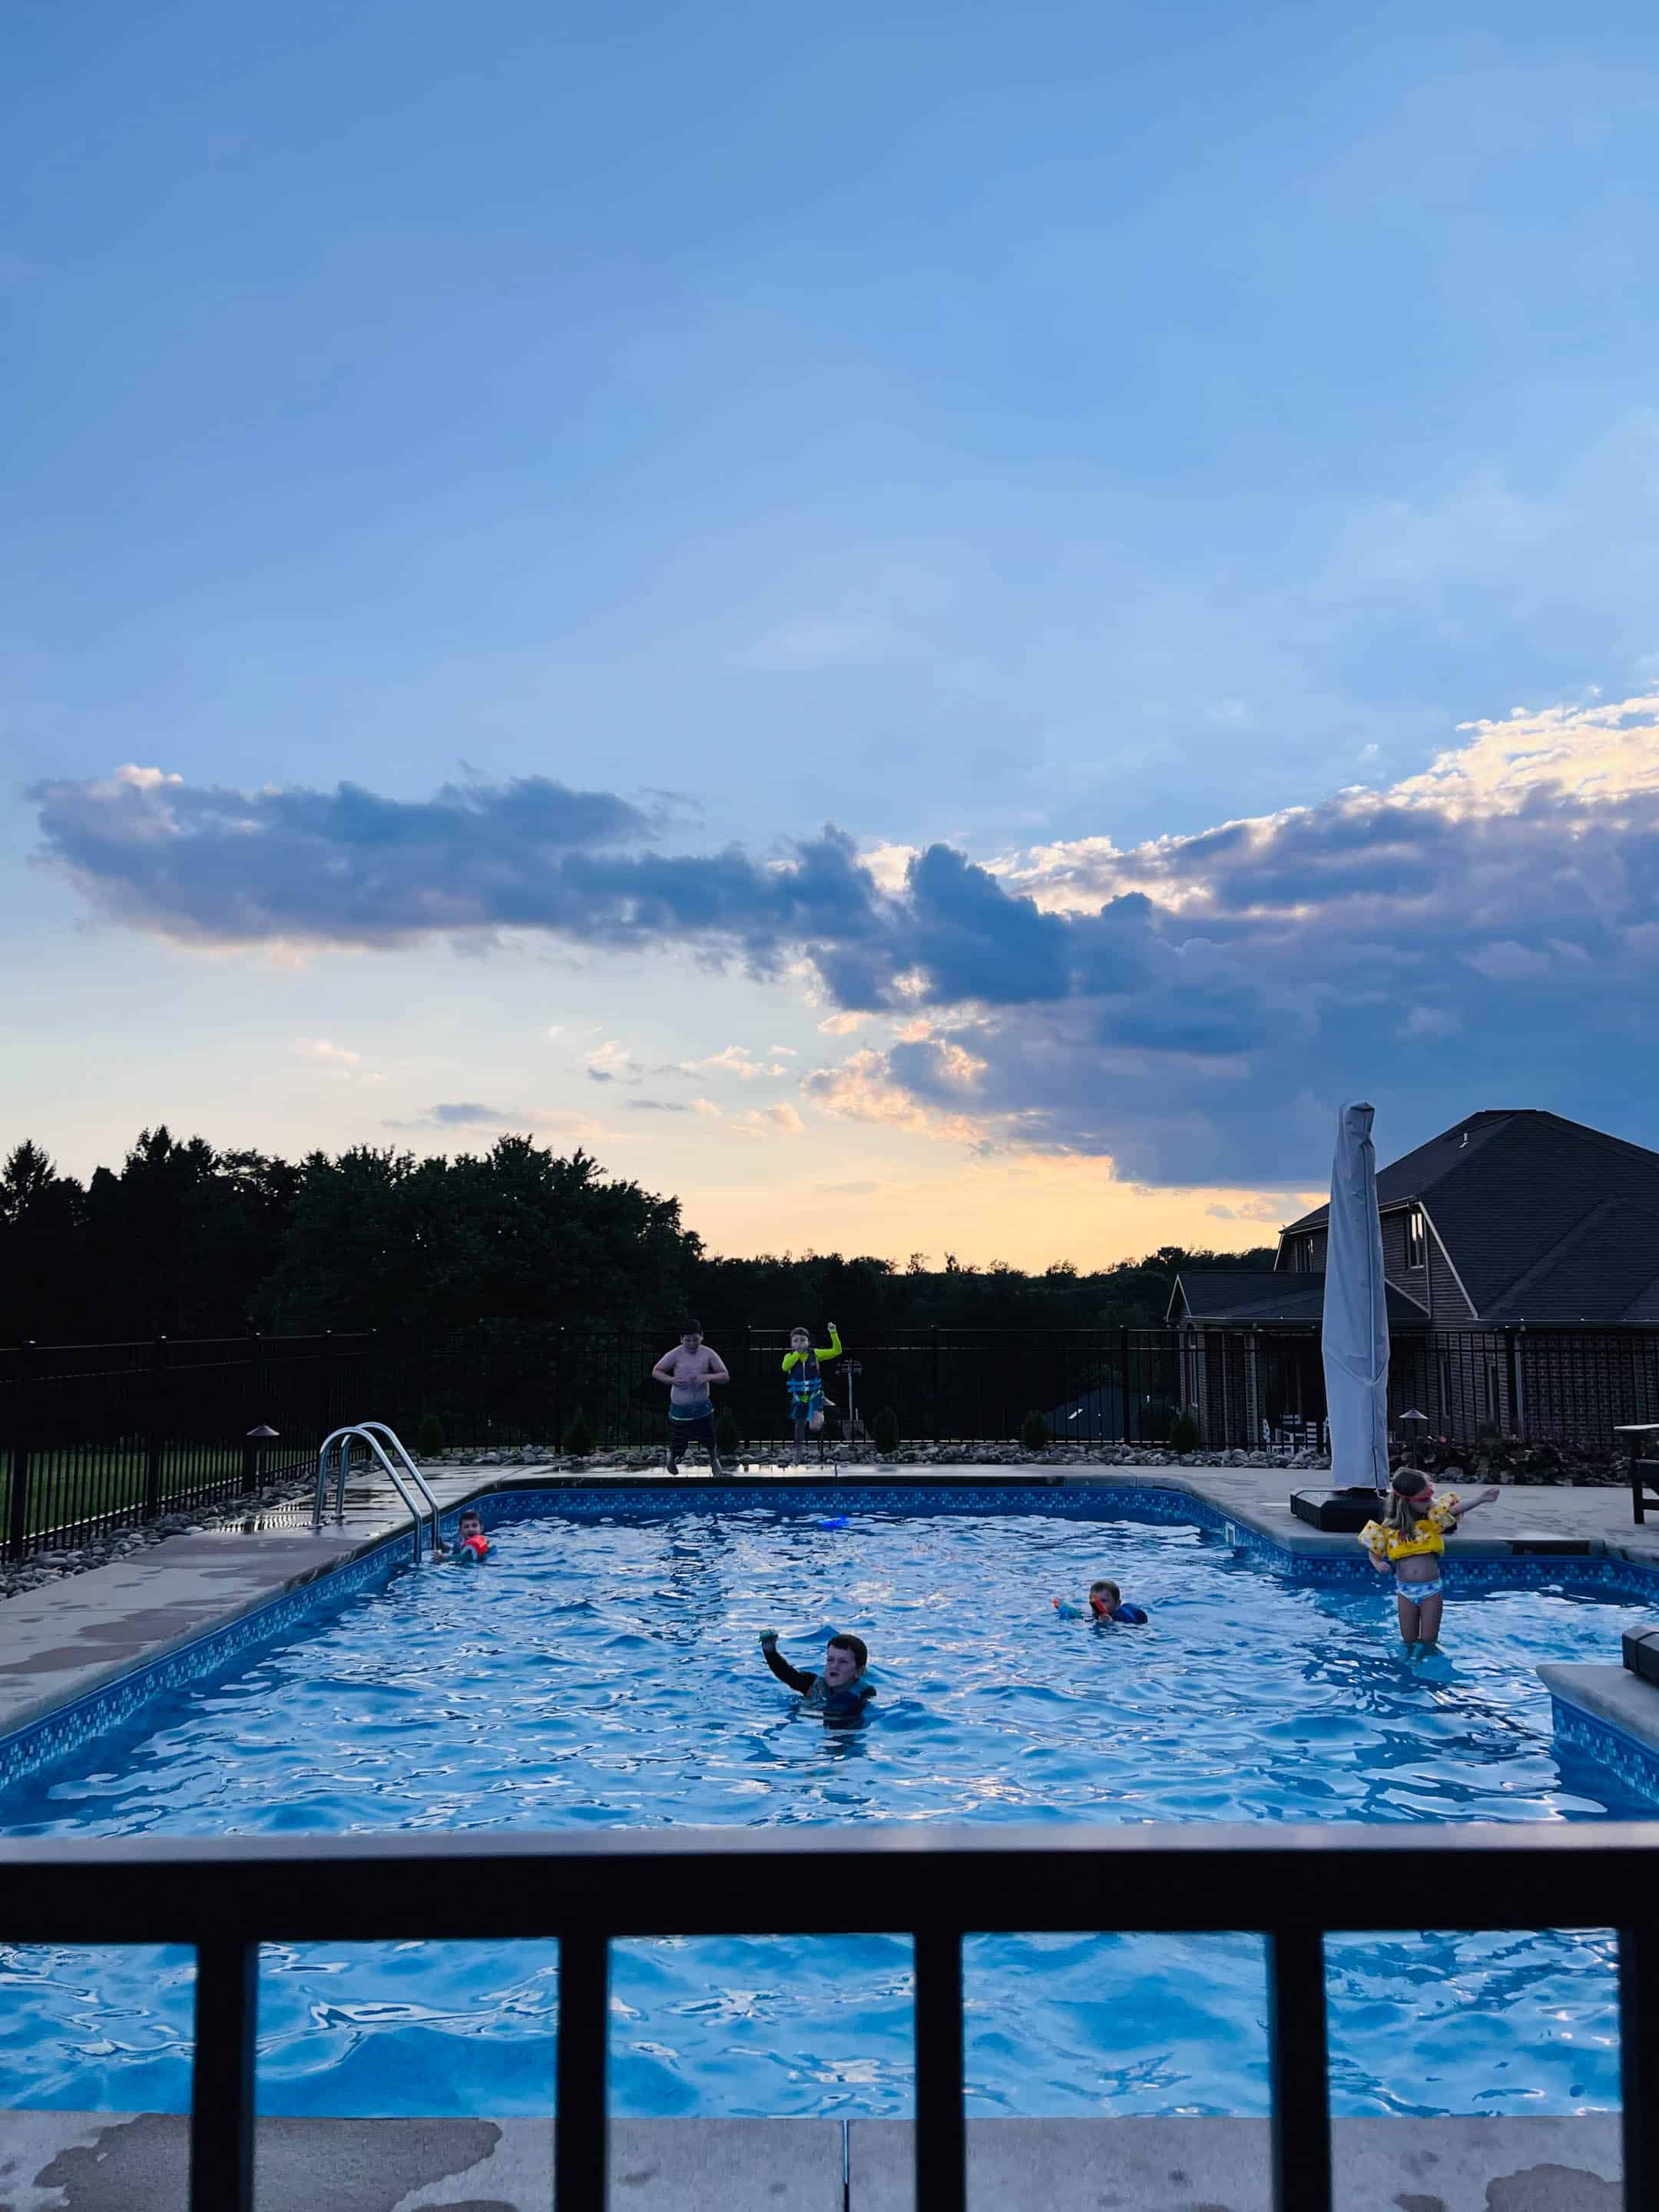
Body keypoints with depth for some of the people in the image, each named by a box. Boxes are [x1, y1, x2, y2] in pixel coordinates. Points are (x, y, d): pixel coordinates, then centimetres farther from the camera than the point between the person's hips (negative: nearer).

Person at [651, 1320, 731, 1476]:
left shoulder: (708, 1354, -10)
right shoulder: (675, 1355, -14)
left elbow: (725, 1376, -7)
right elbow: (656, 1372, -4)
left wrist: (708, 1377, -25)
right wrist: (672, 1380, -22)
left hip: (703, 1407, 2)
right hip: (680, 1409, -2)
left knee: (711, 1441, 16)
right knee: (677, 1445, 10)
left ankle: (714, 1461, 49)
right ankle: (672, 1457, 47)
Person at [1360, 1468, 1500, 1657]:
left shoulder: (1433, 1519, -4)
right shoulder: (1389, 1527, -3)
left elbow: (1455, 1510, -21)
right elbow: (1373, 1551, 8)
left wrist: (1481, 1499, -38)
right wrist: (1378, 1564, -15)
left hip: (1431, 1589, -1)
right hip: (1405, 1590, 1)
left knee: (1429, 1643, 2)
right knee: (1409, 1643, 9)